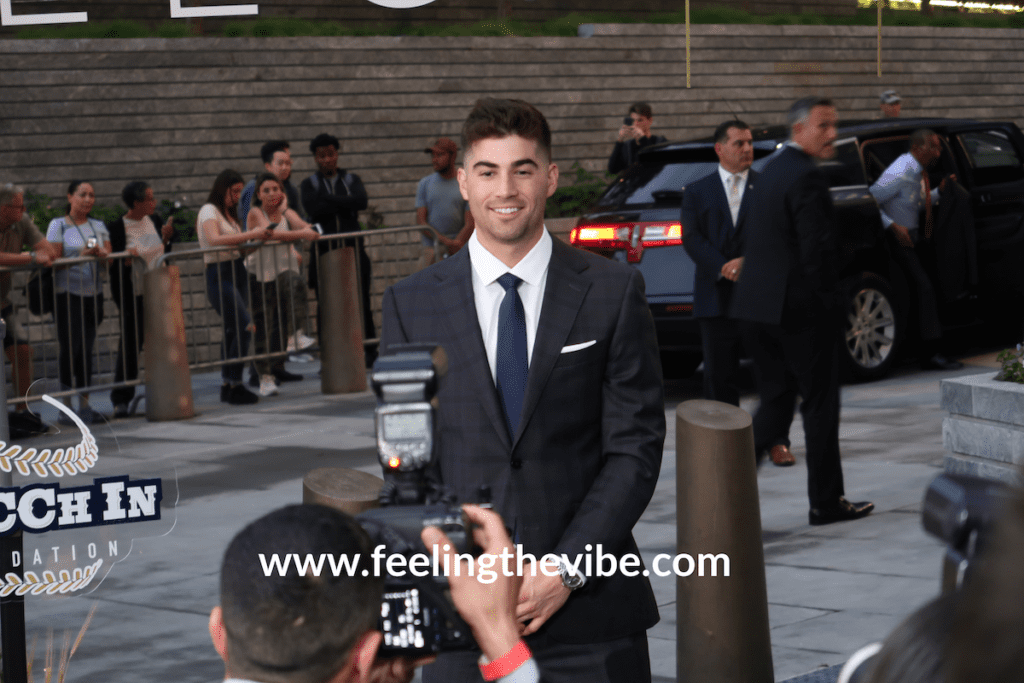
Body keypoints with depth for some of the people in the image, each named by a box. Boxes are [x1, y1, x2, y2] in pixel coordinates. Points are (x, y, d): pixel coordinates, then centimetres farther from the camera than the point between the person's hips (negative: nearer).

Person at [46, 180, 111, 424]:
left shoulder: (98, 226, 14)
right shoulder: (58, 226, 0)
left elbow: (110, 256, 8)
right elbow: (53, 261, -6)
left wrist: (102, 254, -14)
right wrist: (81, 256, -19)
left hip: (93, 294, 4)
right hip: (67, 294, -4)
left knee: (86, 349, 3)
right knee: (70, 347, -9)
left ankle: (84, 405, 7)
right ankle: (66, 406, -2)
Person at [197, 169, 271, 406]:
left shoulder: (229, 213, 20)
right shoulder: (209, 211, -7)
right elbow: (214, 239, -25)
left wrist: (257, 240, 1)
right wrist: (250, 235, -28)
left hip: (237, 272, 9)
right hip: (218, 275, -9)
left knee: (233, 329, 8)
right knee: (244, 327, -17)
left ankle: (227, 386, 12)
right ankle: (235, 385, -14)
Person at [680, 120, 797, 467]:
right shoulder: (697, 192, 12)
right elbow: (692, 238, 1)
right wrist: (723, 267, -15)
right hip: (717, 296, 1)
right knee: (720, 376, 5)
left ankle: (773, 440, 7)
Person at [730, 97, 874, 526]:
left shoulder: (772, 171, 15)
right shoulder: (806, 177, -15)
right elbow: (817, 250, -21)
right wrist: (831, 304, -11)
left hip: (759, 306, 9)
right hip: (800, 308, -9)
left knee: (774, 401, 14)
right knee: (820, 404, 2)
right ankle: (826, 502, 8)